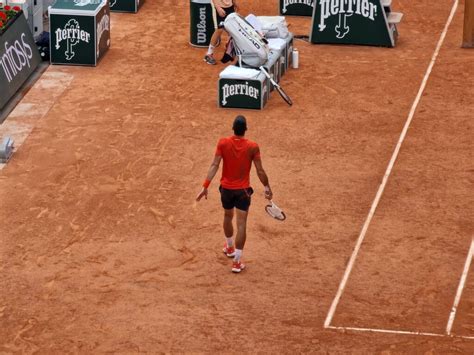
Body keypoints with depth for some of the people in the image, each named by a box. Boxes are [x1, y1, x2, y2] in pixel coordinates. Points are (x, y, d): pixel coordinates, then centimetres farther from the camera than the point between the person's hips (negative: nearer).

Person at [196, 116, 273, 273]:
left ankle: (229, 247, 48)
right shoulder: (252, 147, -14)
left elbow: (214, 166, -15)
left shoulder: (223, 143, -11)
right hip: (242, 190, -2)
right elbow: (260, 171, -9)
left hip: (226, 188, 3)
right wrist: (267, 187, 6)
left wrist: (205, 186, -14)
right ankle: (237, 261, -1)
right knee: (241, 224, 1)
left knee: (228, 217, 27)